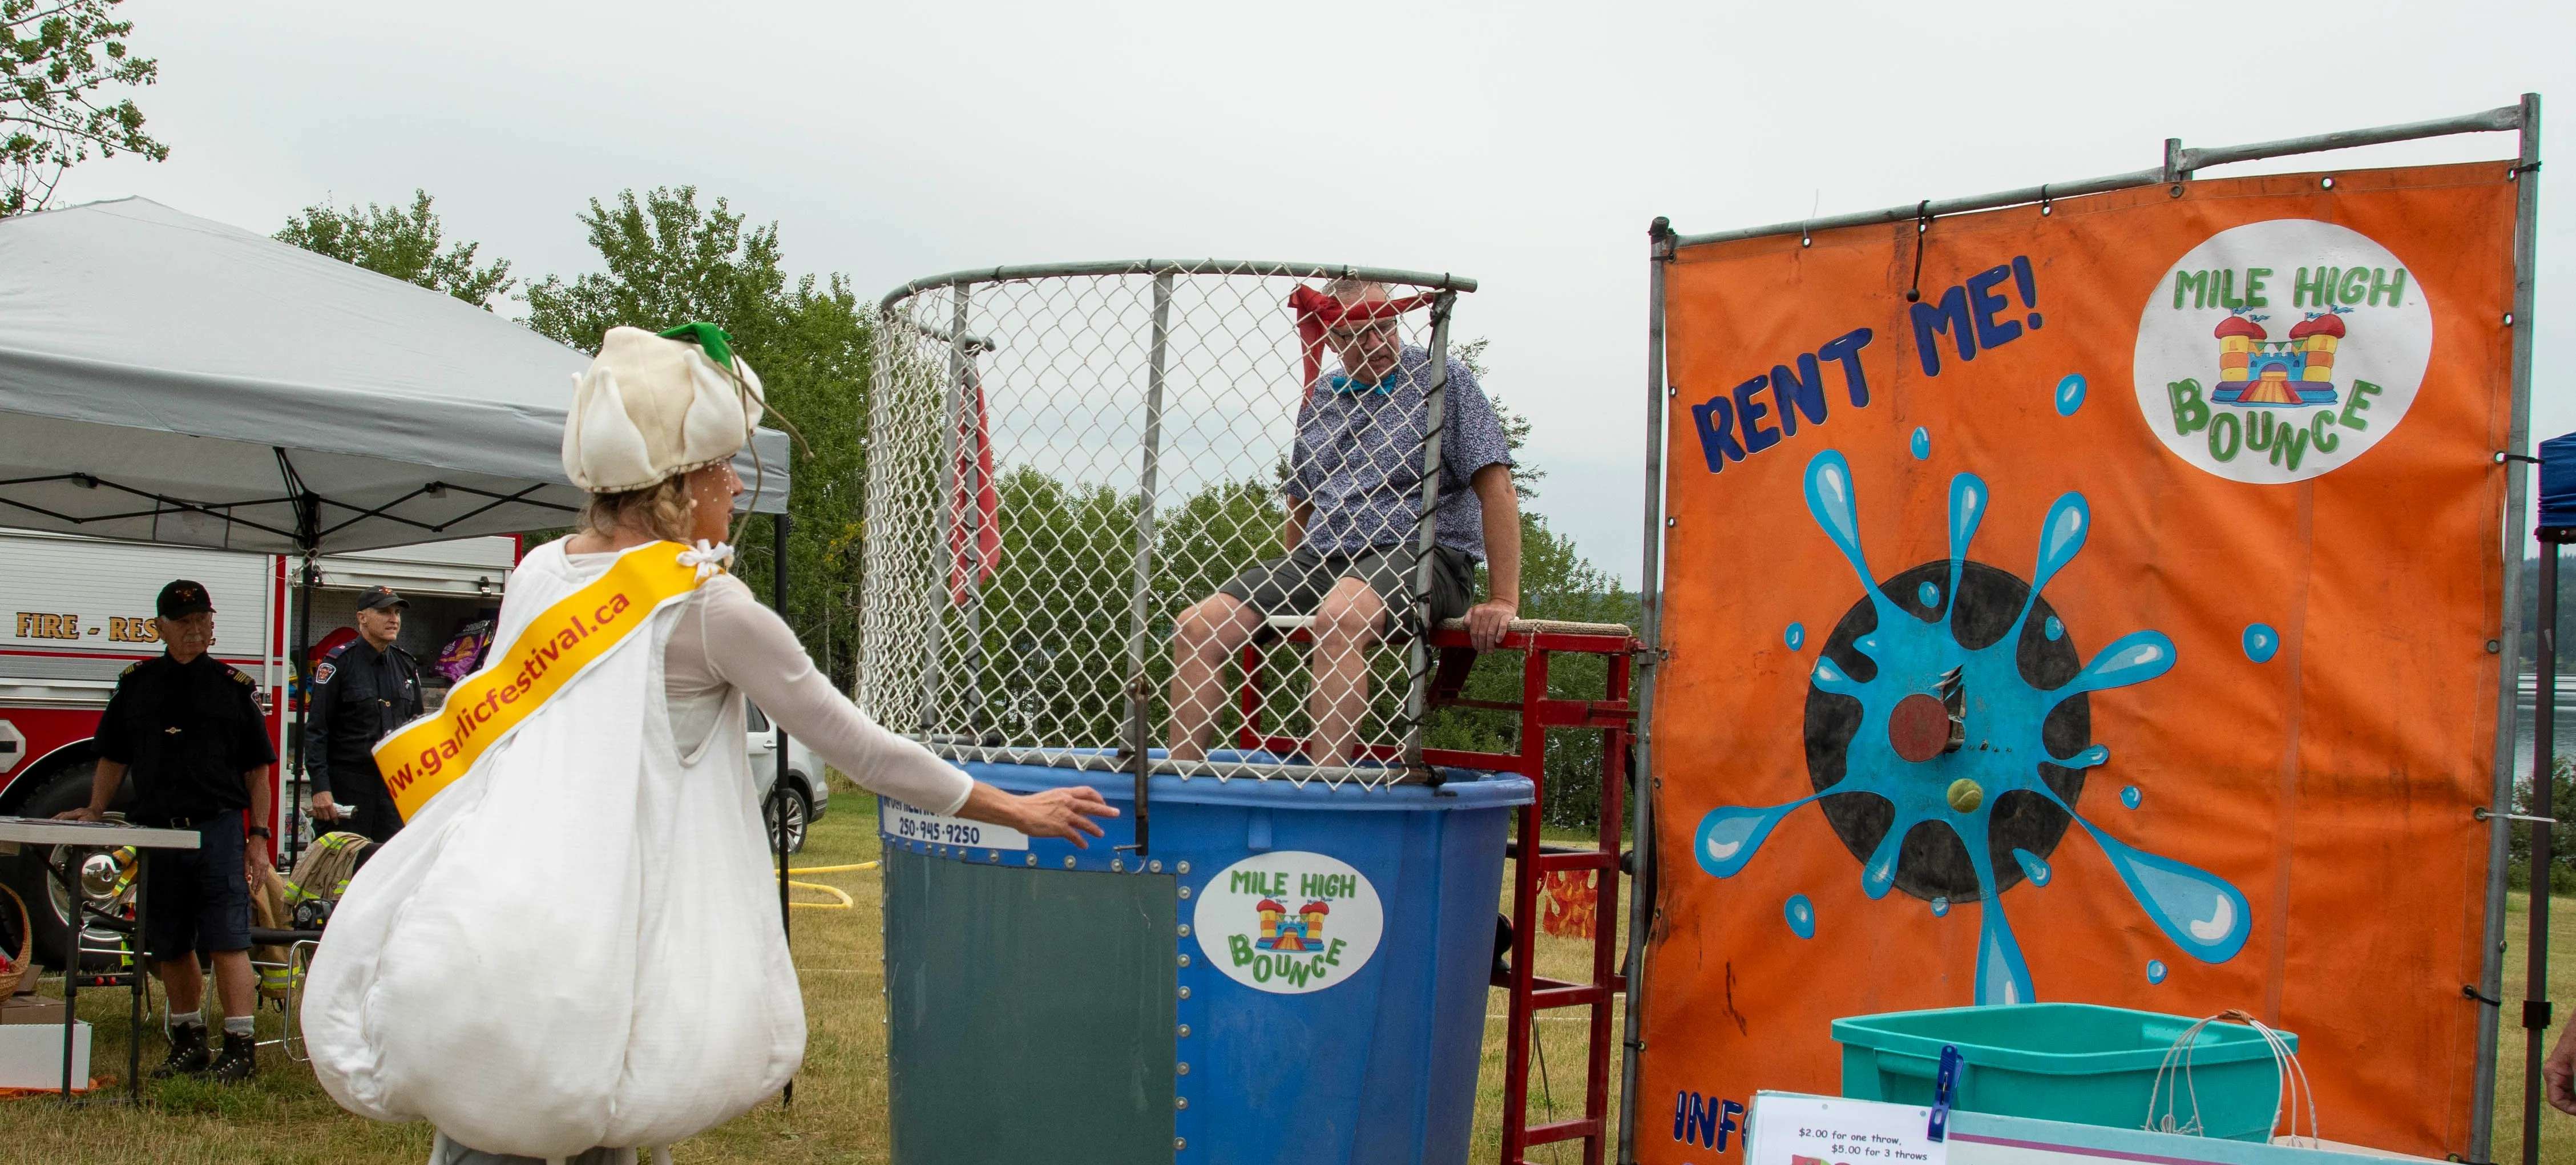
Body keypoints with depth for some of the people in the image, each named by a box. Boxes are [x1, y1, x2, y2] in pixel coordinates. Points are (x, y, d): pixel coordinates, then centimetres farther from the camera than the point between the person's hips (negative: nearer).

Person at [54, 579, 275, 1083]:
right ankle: (189, 1043, 22)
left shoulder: (234, 686, 3)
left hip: (219, 829, -3)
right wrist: (94, 811, 6)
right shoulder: (136, 684, 10)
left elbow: (256, 770, 3)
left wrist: (258, 836, -2)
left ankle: (241, 1047, -6)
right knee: (170, 947, 10)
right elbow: (113, 758, 17)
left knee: (228, 942, -7)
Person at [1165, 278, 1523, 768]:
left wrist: (1503, 601, -15)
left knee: (1340, 615, -40)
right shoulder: (1320, 397, 15)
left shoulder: (1445, 382, -2)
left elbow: (1496, 488, -8)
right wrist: (1285, 596, 24)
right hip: (1321, 559, 6)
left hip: (1421, 554, -6)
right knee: (1197, 626, -12)